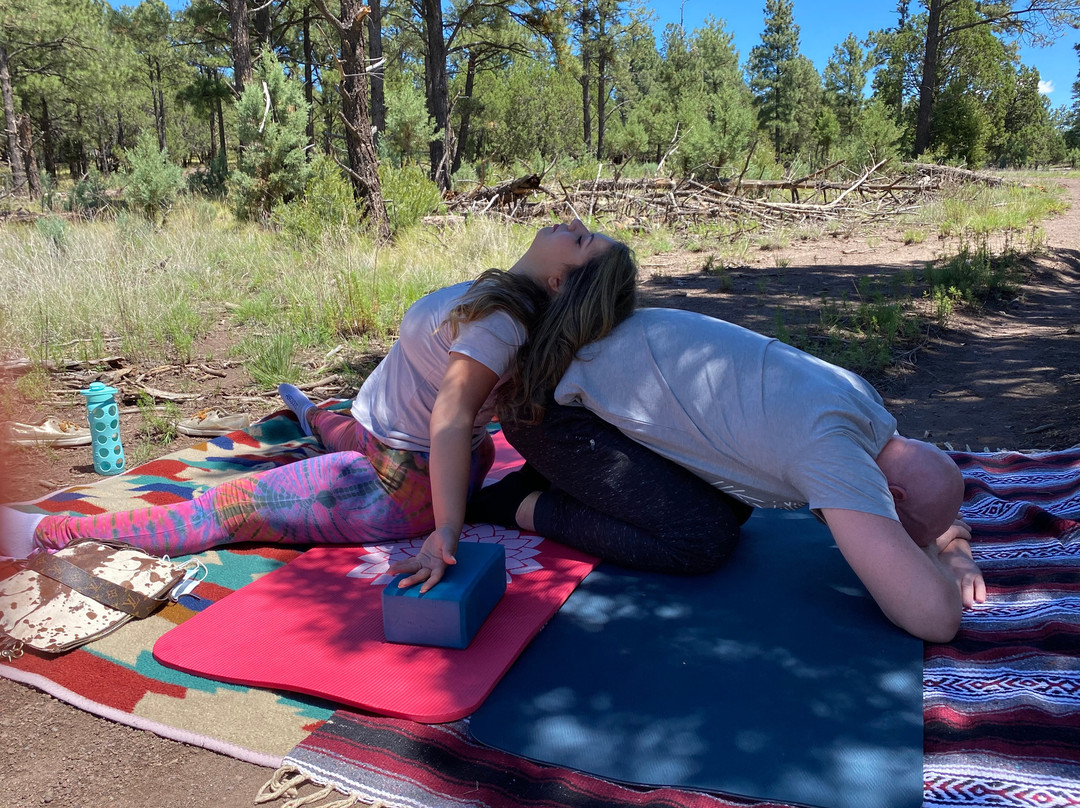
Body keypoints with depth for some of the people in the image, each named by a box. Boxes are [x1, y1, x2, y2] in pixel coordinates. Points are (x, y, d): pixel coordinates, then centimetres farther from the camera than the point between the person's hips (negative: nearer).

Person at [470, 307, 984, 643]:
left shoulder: (862, 401, 1)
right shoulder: (831, 446, -27)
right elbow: (933, 619, -31)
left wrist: (951, 547, -1)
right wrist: (938, 559, -8)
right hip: (548, 403, -9)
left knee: (731, 507, 10)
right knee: (701, 542, -14)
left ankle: (556, 475, 16)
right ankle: (525, 507, 0)